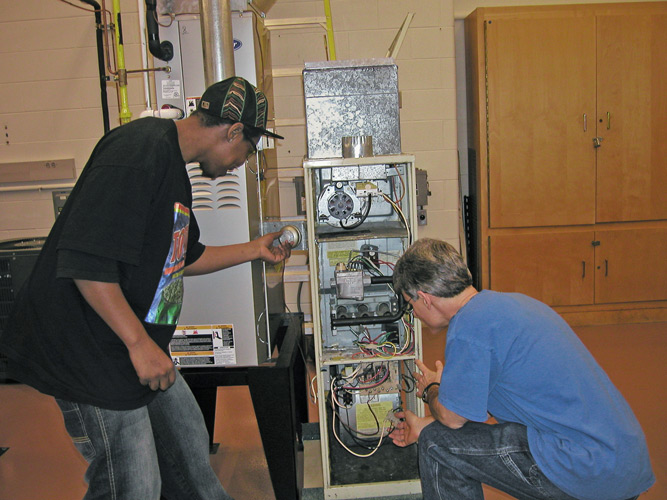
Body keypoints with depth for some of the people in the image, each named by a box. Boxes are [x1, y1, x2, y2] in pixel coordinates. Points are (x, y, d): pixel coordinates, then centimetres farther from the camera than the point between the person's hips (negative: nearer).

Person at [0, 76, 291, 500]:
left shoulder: (174, 166, 13)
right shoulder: (140, 150, -22)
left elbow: (181, 257, 24)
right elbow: (84, 259, -29)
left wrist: (254, 250, 28)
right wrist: (139, 342, -26)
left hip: (145, 351, 10)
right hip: (95, 356, -10)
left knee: (190, 448, 21)